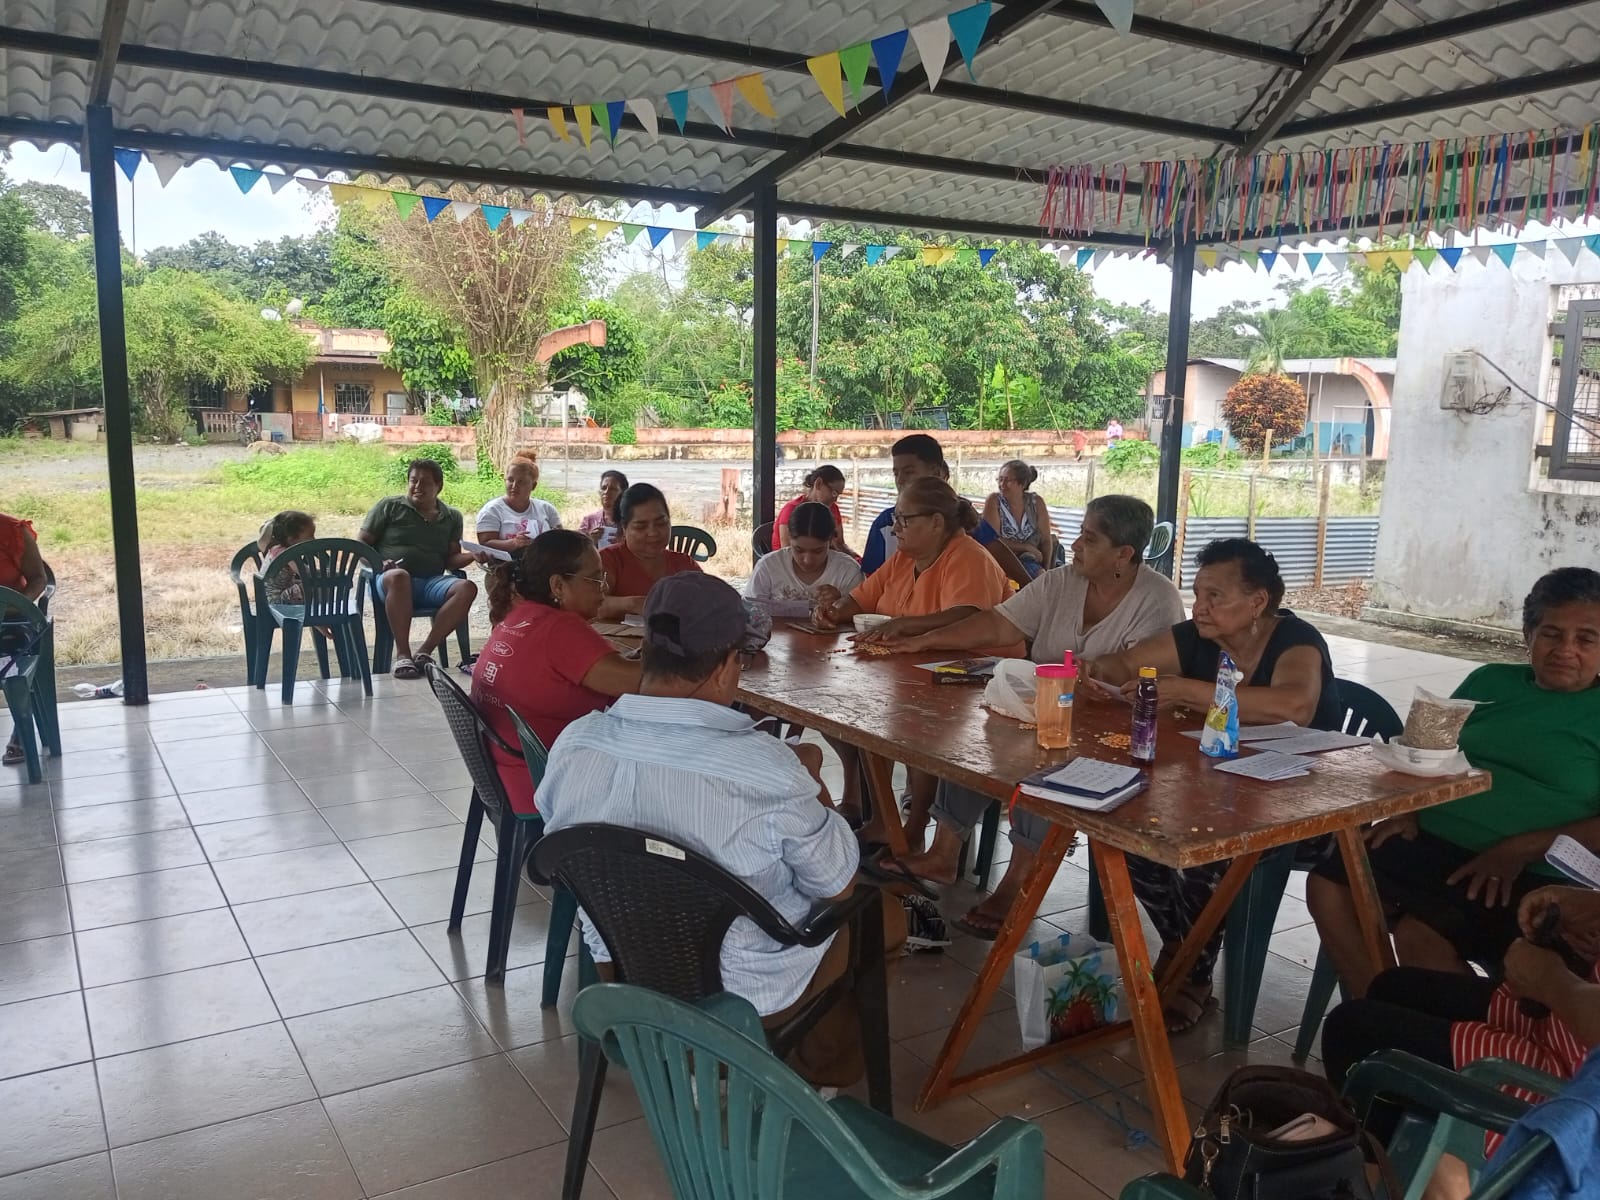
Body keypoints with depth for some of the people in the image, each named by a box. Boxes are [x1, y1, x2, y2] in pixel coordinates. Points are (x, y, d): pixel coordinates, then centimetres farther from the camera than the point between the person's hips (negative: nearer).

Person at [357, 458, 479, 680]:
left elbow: (451, 560, 14)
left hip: (431, 583, 3)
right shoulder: (389, 506, 12)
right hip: (391, 580, -3)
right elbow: (361, 545, 9)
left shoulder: (452, 517, 20)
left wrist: (473, 556, -8)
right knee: (399, 576, -40)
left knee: (467, 588, -28)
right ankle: (402, 655, -35)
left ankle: (425, 651, -29)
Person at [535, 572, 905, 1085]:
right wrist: (808, 785, 1)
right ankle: (822, 1064, 41)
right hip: (747, 994, -5)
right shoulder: (769, 771, -32)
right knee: (882, 912, 22)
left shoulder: (573, 745, -17)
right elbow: (840, 889, -16)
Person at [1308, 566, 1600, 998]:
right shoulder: (1490, 681, 16)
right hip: (1431, 843, 6)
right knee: (1328, 885, -15)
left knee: (1418, 935, -29)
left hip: (1528, 875, -6)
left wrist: (1519, 851, -20)